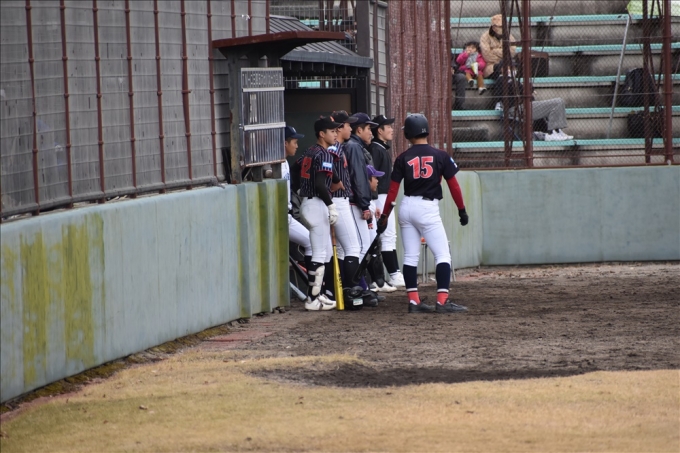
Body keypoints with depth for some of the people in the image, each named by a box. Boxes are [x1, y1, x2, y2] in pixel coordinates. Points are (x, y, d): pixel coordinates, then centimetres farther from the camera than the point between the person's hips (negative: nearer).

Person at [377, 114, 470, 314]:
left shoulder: (403, 158, 2)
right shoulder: (440, 156, -2)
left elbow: (393, 190, 1)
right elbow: (453, 185, -2)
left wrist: (384, 216, 7)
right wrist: (462, 210, 8)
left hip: (406, 207, 3)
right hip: (428, 208, -3)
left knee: (410, 256, 10)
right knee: (442, 254, -2)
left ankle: (414, 301, 9)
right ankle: (442, 301, -12)